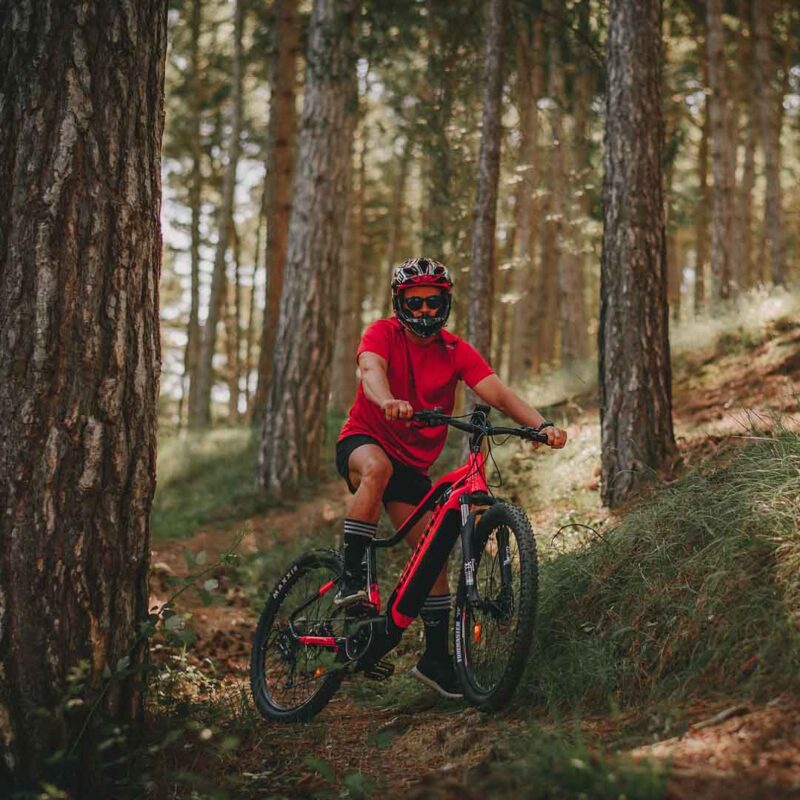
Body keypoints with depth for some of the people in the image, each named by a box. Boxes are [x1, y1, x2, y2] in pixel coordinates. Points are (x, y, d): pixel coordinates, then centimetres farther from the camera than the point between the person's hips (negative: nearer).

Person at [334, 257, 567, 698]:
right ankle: (351, 576, -32)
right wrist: (387, 401, -57)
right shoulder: (383, 333, -11)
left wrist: (542, 424, -35)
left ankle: (436, 658, 11)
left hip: (413, 463, 4)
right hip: (363, 441, -4)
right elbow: (371, 369, -33)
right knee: (377, 467, -40)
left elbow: (498, 392, -17)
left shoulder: (456, 352, -4)